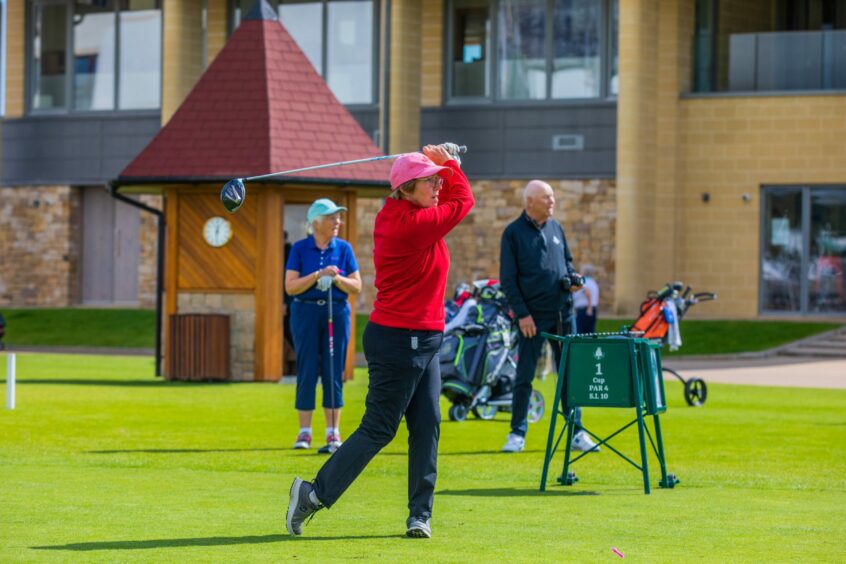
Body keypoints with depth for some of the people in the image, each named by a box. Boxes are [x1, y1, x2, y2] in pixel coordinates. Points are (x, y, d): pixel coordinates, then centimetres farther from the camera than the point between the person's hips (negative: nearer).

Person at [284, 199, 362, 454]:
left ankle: (333, 432, 5)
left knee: (334, 372, 0)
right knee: (307, 371, -2)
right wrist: (319, 275, -17)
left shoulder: (343, 248, 4)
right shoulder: (300, 249, 0)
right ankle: (304, 432, 4)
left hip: (337, 312, 1)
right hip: (306, 311, -1)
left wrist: (337, 279, -16)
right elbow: (290, 286, -6)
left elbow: (357, 287, 3)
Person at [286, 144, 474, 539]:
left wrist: (443, 166, 10)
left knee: (426, 427, 6)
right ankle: (315, 494, 5)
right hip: (400, 342, -10)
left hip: (422, 342, 10)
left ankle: (420, 515, 8)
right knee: (378, 429, -3)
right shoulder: (411, 224, -20)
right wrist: (447, 162, 6)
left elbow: (450, 198, 26)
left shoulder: (401, 215, 9)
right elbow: (463, 200, -8)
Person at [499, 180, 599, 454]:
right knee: (524, 376, 0)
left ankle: (576, 431, 11)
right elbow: (508, 278, -5)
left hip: (563, 312, 5)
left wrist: (573, 278, 2)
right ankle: (517, 434, 8)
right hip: (533, 316, -5)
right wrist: (522, 313, -12)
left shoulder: (556, 228, 12)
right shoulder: (514, 233, -3)